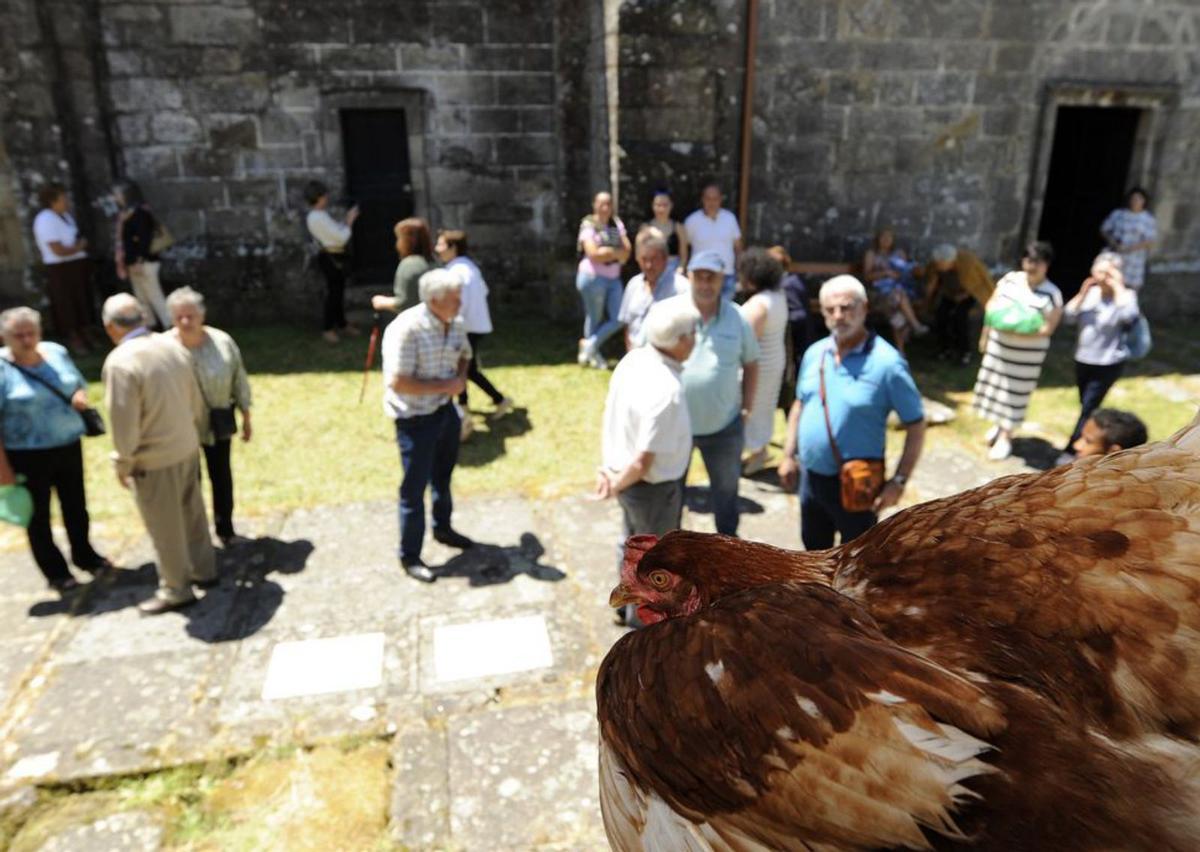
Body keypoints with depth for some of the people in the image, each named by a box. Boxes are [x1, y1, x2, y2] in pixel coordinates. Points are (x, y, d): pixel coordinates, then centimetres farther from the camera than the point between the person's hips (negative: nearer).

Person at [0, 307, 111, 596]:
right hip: (27, 455, -5)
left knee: (76, 505, 19)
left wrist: (80, 395, -10)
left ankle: (84, 554, 39)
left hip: (69, 446, 5)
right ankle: (56, 573, 25)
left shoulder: (56, 352, 0)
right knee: (39, 515, 11)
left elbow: (79, 384, 15)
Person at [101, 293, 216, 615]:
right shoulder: (173, 346, -3)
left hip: (154, 459, -6)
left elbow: (124, 422, -19)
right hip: (187, 447, 7)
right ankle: (204, 570, 36)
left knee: (166, 529, 9)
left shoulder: (120, 362, -22)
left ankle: (175, 590, 23)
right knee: (193, 514, 21)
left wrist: (123, 464, -5)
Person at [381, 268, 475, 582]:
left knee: (443, 477, 25)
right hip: (415, 418, -7)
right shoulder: (406, 329, -27)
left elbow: (464, 355, 15)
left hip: (446, 410, 7)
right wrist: (444, 386, -25)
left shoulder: (455, 323, -4)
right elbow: (398, 382, -30)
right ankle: (409, 556, 21)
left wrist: (461, 378, -6)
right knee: (414, 489, 5)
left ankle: (442, 528, 48)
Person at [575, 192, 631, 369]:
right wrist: (616, 253, -8)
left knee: (618, 319, 2)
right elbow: (593, 253, -18)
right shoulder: (588, 225, -7)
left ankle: (589, 345, 18)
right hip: (593, 277, -6)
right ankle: (594, 354, 24)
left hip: (614, 278, 6)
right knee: (595, 319, 5)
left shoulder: (617, 224, 10)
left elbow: (626, 251, 2)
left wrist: (607, 251, -14)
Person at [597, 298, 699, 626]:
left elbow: (612, 411, 3)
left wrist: (611, 468, 8)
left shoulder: (634, 358, -8)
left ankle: (627, 603, 50)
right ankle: (643, 615, 40)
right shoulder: (665, 390, -34)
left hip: (626, 475, 8)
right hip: (654, 486, -8)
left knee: (633, 542, 29)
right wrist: (616, 486, -12)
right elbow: (644, 462, -31)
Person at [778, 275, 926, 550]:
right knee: (815, 547, 24)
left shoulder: (886, 362, -18)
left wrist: (899, 481, -17)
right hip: (811, 476, 6)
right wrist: (788, 455, 10)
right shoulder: (814, 353, 0)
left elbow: (916, 426, -13)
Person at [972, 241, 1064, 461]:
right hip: (998, 345, 4)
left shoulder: (1051, 294, -15)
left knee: (1015, 393, 4)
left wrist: (1019, 331, -29)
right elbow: (991, 305, 7)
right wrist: (985, 335, 4)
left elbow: (1048, 328, -17)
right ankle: (999, 424, 37)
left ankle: (1005, 437, 17)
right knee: (995, 385, 15)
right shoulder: (1009, 279, -1)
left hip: (1027, 354, -4)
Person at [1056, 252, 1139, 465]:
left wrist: (1118, 287, -24)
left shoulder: (1125, 295, -11)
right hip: (1083, 360, 6)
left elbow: (1130, 317, -32)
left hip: (1109, 364, -6)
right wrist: (1082, 293, -11)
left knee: (1088, 409, -5)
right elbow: (1068, 317, -2)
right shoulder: (1090, 292, 2)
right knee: (1087, 407, 18)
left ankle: (1071, 451, 3)